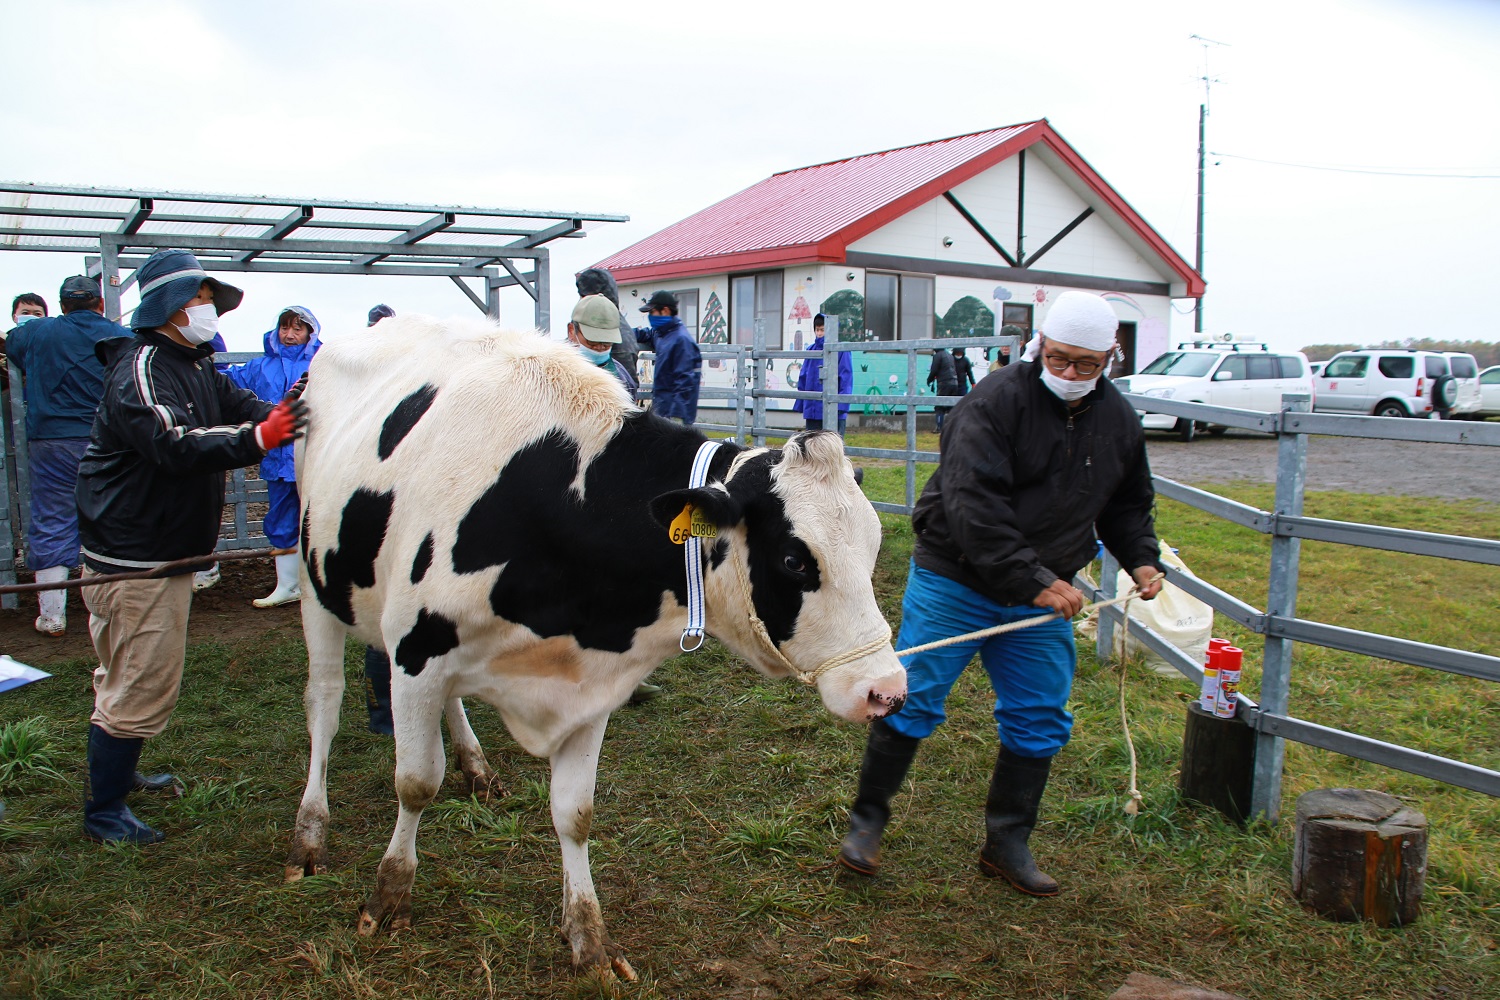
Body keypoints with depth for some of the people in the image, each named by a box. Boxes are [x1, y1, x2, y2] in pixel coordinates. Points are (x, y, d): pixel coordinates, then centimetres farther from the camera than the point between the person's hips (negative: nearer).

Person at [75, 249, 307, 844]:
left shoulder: (196, 369, 12)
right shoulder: (140, 371, -18)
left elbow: (243, 406, 0)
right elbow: (176, 445, -33)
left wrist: (280, 412, -23)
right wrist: (259, 437, -45)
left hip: (164, 553, 10)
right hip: (132, 555, -10)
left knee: (132, 676, 24)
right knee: (140, 684, -3)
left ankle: (120, 771, 42)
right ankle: (103, 811, 11)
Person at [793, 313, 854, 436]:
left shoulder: (841, 351, -6)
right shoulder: (811, 350, 10)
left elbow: (847, 378, -9)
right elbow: (803, 378, 14)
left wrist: (842, 406, -16)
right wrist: (799, 404, 12)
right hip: (812, 410, 5)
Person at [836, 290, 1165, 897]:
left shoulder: (1119, 421, 6)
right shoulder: (994, 402, -17)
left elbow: (1127, 506, 20)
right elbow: (974, 505, -25)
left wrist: (1140, 559, 2)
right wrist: (1033, 581, -27)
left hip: (1044, 596, 6)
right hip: (954, 581, -5)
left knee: (1040, 719, 9)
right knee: (911, 701, -2)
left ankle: (1008, 845, 25)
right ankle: (867, 820, 16)